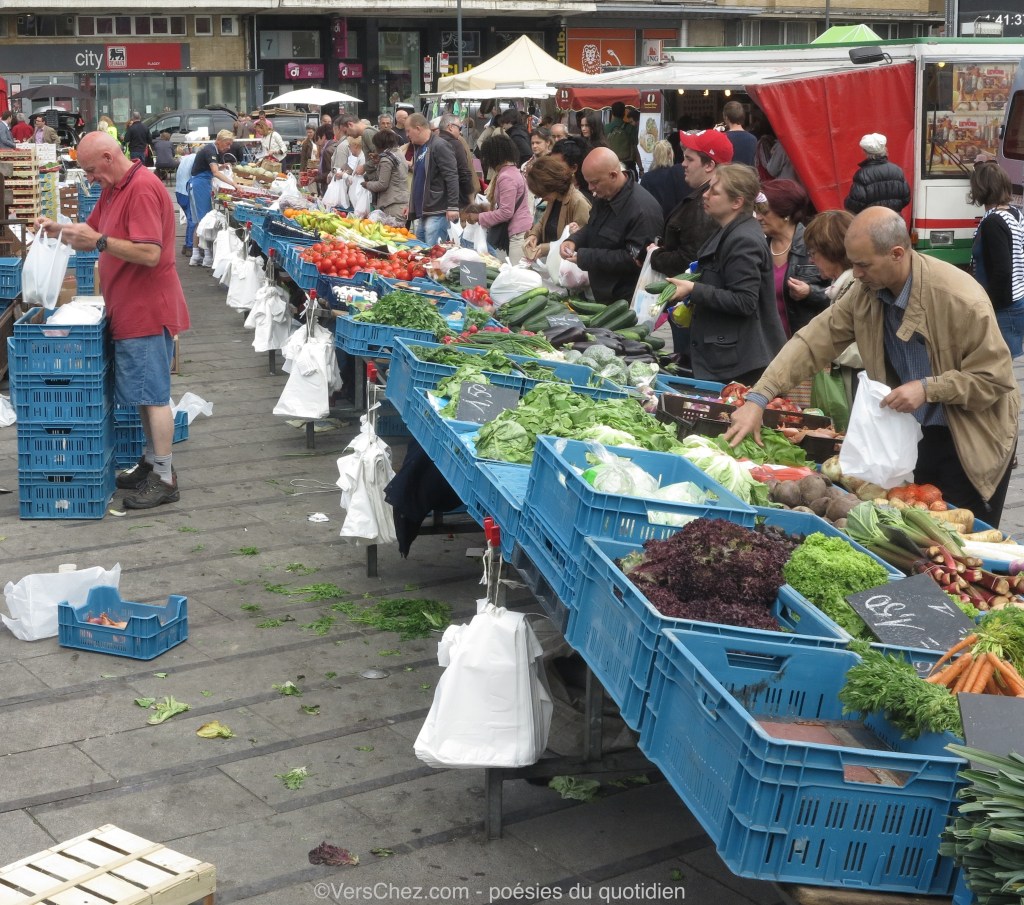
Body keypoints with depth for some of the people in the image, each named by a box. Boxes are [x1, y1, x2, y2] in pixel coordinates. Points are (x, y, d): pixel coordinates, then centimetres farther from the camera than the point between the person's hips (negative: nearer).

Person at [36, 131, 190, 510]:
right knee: (144, 391, 15)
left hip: (147, 309, -10)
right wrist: (61, 230, 0)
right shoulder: (114, 188, 13)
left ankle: (164, 479, 1)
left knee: (153, 394, -4)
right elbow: (92, 231, 18)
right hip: (131, 309, 10)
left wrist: (99, 241, -26)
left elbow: (149, 253, -25)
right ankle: (151, 462, 25)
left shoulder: (142, 189, -19)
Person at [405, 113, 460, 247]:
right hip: (422, 212, 10)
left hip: (437, 213, -10)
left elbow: (452, 177, -18)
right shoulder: (418, 147, 17)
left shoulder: (439, 146, -11)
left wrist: (453, 206, -23)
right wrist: (412, 205, 25)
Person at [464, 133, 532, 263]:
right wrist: (482, 210, 11)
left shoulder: (506, 178, -15)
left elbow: (506, 212, -18)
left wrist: (479, 217, -8)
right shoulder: (514, 171, 15)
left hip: (517, 235, -10)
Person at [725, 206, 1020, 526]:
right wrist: (757, 398, -17)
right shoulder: (865, 292, -7)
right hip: (914, 434, 6)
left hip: (970, 442, -5)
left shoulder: (962, 298, -25)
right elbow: (814, 341, -8)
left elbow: (996, 377, -19)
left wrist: (928, 388, -29)